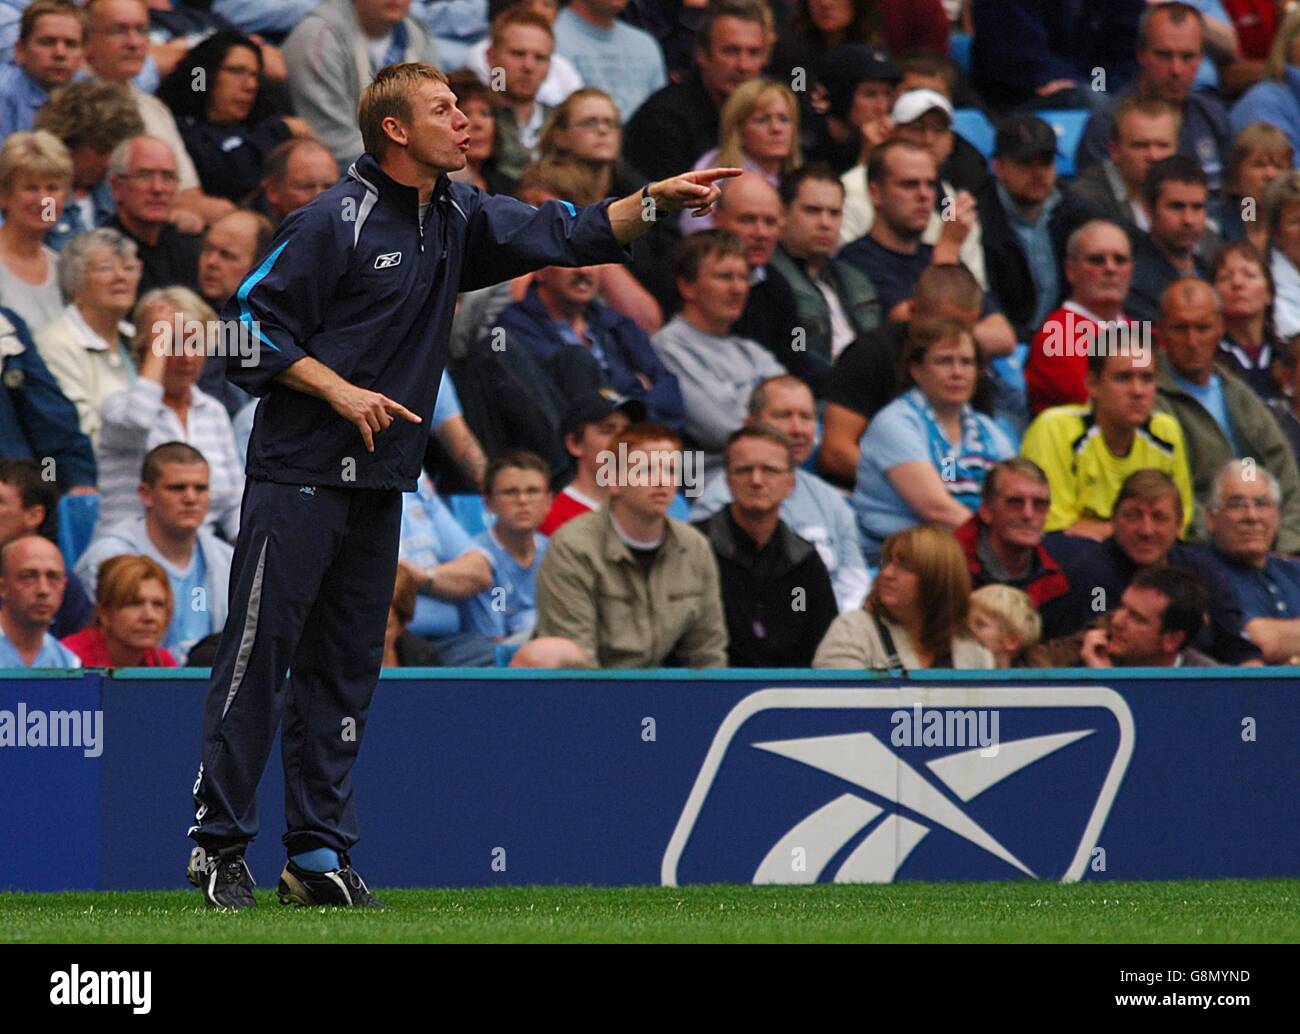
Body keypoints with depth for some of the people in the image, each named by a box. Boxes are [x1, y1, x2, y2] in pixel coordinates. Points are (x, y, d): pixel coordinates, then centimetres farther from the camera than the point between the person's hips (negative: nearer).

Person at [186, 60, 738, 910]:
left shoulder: (462, 219, 10)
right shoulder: (333, 221, -10)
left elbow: (569, 236, 9)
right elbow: (249, 325, -9)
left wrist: (656, 200, -5)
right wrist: (338, 390, -16)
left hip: (380, 485, 7)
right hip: (299, 478, -7)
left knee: (347, 667, 8)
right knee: (260, 653, -6)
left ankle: (321, 853, 12)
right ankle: (220, 842, -2)